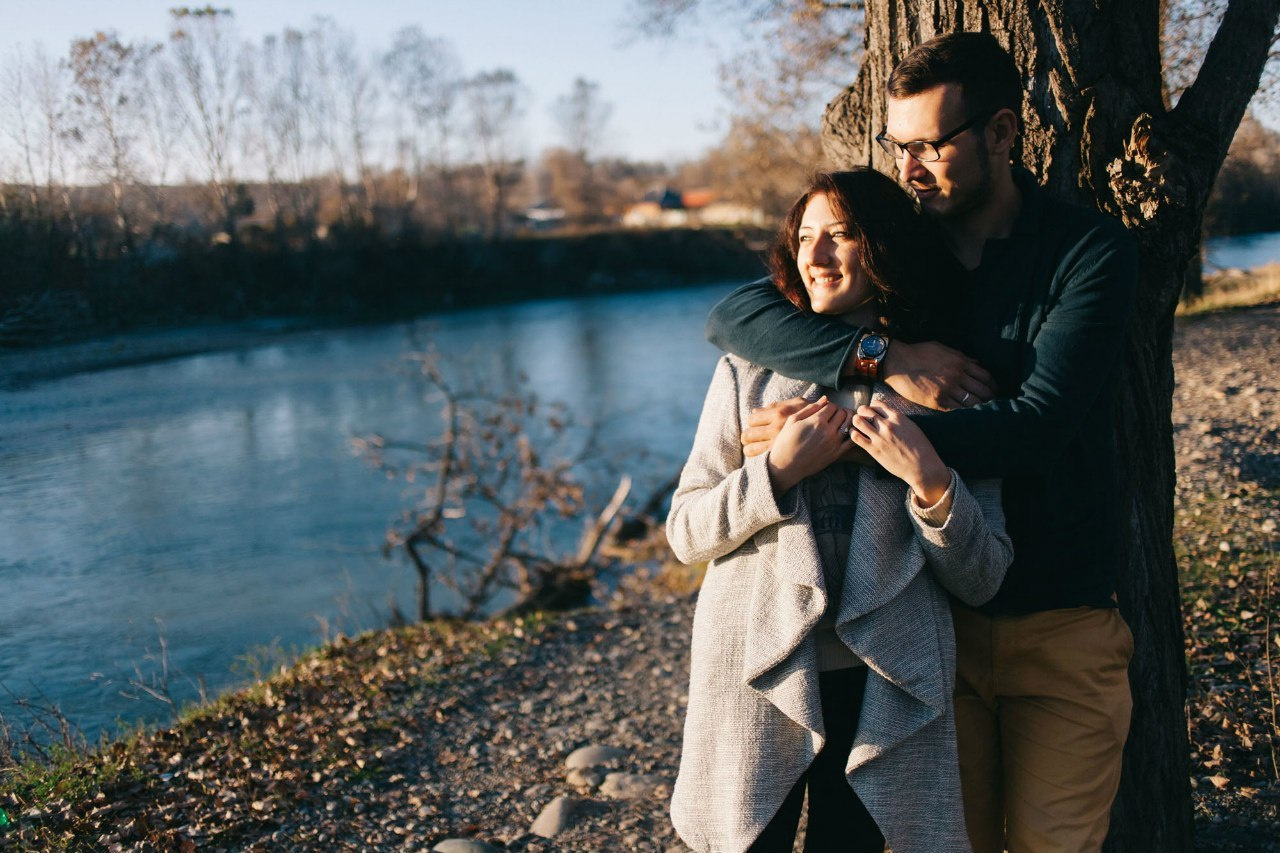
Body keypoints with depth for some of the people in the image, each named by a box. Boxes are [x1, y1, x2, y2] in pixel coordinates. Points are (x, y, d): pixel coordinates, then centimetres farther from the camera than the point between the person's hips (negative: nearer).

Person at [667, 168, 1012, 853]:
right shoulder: (751, 370, 2)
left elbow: (981, 579, -2)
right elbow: (684, 532, -1)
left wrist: (929, 479, -18)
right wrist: (778, 472, -15)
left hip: (886, 689, 0)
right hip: (758, 675, 0)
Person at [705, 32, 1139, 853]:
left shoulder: (1092, 253, -8)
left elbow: (1037, 425, -22)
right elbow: (734, 316, -7)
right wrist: (885, 357, -21)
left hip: (1063, 621, -2)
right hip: (934, 609, 3)